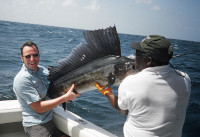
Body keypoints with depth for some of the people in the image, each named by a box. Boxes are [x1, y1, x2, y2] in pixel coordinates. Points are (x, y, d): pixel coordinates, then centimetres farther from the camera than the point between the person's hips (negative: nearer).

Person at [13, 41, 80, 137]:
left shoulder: (43, 70, 5)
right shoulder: (21, 79, -18)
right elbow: (38, 108, -20)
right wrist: (65, 97, -21)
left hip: (50, 120, 7)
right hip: (35, 125, -7)